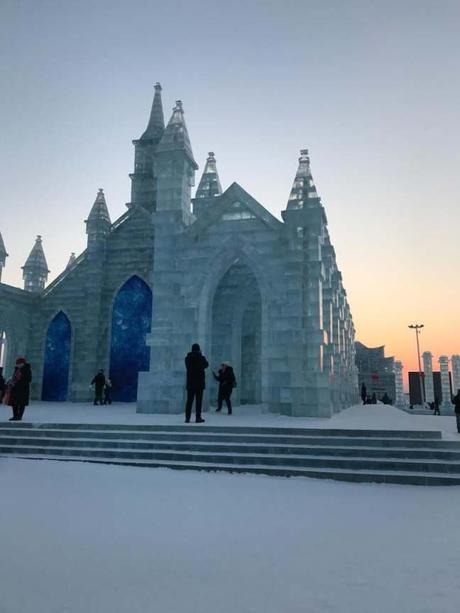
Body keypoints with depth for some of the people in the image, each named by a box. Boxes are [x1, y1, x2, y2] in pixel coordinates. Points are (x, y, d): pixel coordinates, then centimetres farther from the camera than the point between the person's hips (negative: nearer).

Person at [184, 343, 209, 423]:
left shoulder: (187, 358, 0)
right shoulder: (201, 357, -9)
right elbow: (206, 365, 10)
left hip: (190, 382, 3)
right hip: (200, 382, -3)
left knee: (189, 400, 7)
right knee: (198, 400, 2)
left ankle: (187, 417, 6)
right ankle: (198, 417, 2)